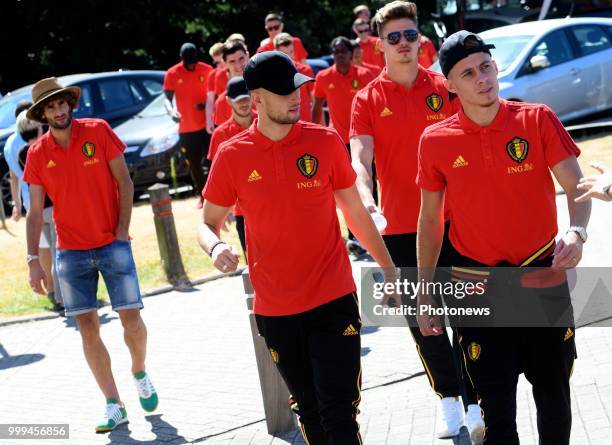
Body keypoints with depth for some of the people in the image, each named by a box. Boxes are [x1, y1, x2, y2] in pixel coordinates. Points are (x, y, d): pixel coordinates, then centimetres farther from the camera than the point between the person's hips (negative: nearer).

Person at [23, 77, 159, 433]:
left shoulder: (98, 131, -4)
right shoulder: (37, 154, 0)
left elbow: (124, 182, -1)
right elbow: (35, 212, 2)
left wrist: (122, 230, -7)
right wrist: (33, 260, -3)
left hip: (112, 244, -2)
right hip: (71, 253, 2)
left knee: (131, 318, -6)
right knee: (87, 327, -1)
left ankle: (140, 372, 25)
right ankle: (114, 406, 5)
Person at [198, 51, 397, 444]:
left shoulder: (326, 142, -3)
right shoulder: (232, 155, -3)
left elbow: (355, 212, 8)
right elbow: (209, 223, 6)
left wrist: (388, 269, 10)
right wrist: (216, 247, -17)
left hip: (334, 300, -1)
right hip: (275, 309, 1)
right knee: (310, 412, 14)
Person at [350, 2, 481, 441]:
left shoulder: (444, 88, 1)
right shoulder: (367, 100, -2)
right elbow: (360, 159, -12)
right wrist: (366, 200, -31)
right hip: (400, 227, 0)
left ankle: (475, 404, 13)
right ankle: (448, 400, 26)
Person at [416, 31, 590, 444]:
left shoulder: (537, 120, -7)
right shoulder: (436, 141, -5)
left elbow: (576, 186, -10)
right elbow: (430, 220, 5)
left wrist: (577, 231, -32)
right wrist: (425, 291, 5)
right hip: (478, 285, 0)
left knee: (554, 394, 14)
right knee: (497, 402, 2)